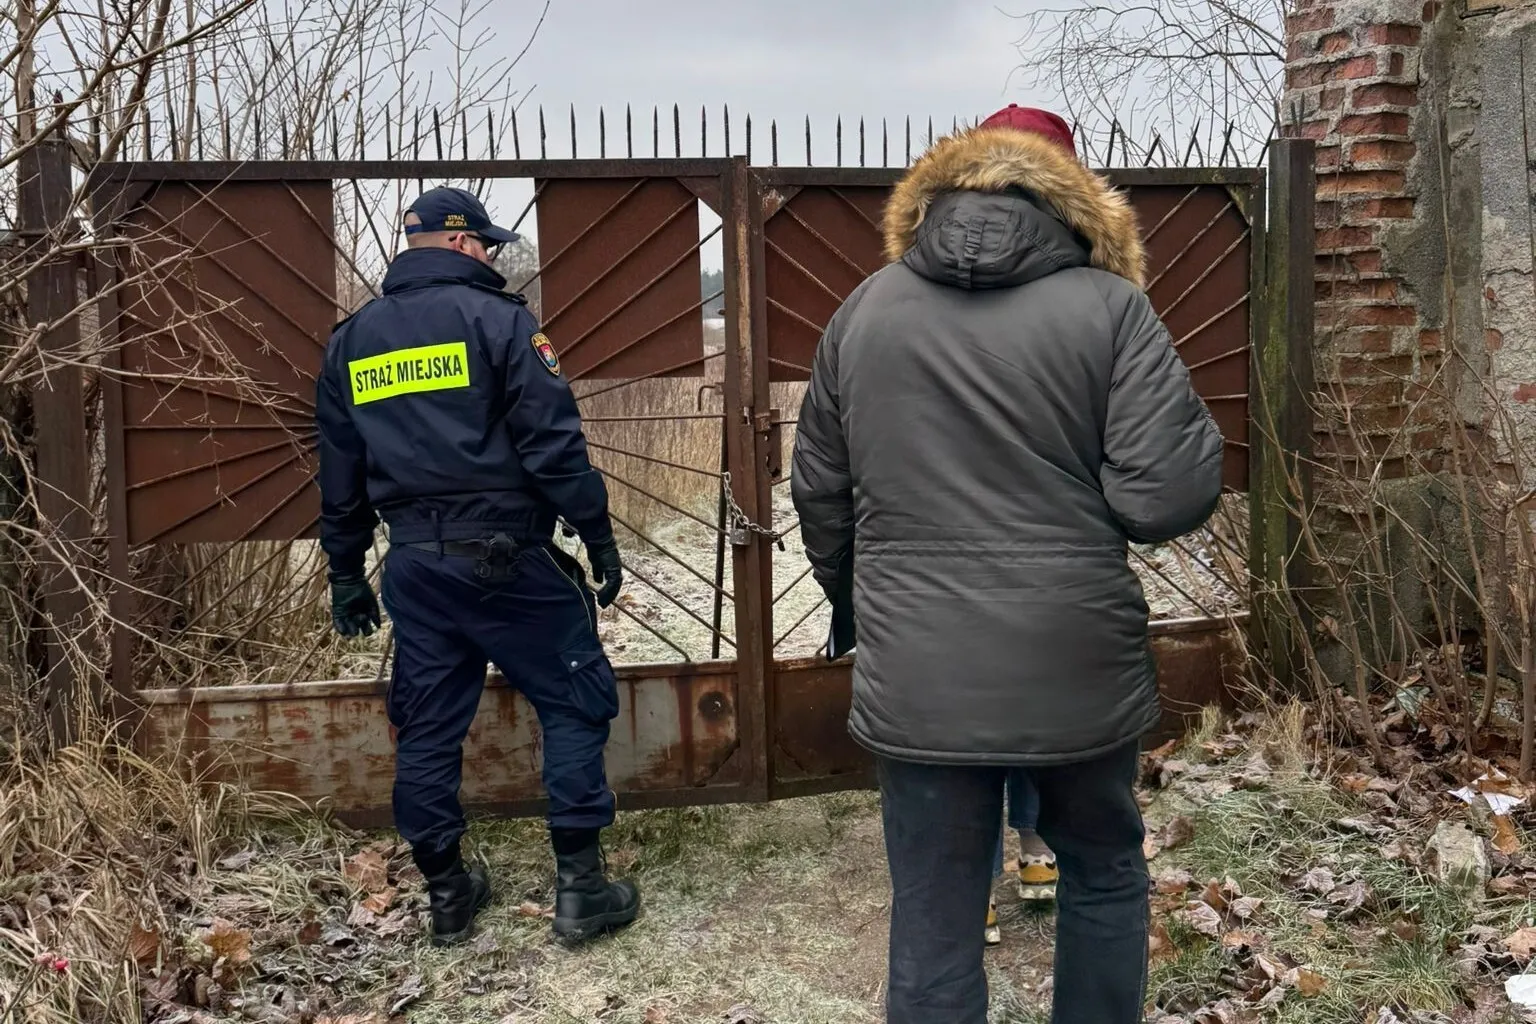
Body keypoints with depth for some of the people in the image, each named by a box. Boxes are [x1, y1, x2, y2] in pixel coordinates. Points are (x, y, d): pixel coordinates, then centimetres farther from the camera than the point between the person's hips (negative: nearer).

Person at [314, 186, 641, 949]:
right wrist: (599, 538, -7)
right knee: (576, 704, 6)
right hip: (507, 557, -6)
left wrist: (345, 573, 21)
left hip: (414, 564, 6)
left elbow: (339, 476, 15)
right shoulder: (496, 319, -7)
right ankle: (580, 886, 7)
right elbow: (554, 445, -14)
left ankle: (446, 893, 23)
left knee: (427, 727, 13)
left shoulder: (351, 340, 12)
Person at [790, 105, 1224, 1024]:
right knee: (1105, 873, 26)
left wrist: (852, 588, 28)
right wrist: (1195, 429, 10)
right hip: (1078, 670, -1)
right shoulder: (1110, 306, -6)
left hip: (920, 682, 2)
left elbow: (820, 490, 10)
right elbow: (1168, 498, -12)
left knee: (933, 932, 12)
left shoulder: (864, 309, 4)